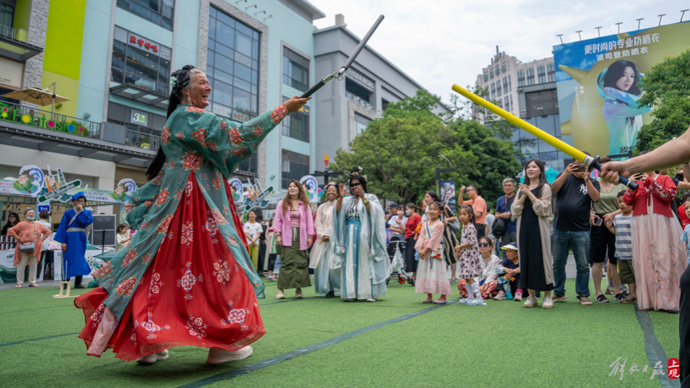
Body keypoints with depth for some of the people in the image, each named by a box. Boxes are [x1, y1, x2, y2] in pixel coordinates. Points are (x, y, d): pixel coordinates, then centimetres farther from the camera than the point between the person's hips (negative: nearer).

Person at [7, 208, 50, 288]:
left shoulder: (38, 225, 12)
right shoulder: (22, 224, -3)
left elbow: (47, 231, 24)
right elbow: (10, 231, -8)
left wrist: (42, 239, 12)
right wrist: (18, 238, -10)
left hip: (35, 249, 5)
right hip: (24, 248, -4)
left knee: (33, 266, 7)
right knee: (21, 265, -1)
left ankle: (32, 282, 15)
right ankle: (19, 282, 8)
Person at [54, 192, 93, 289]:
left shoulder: (87, 212, 9)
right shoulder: (68, 213, 2)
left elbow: (89, 221, -11)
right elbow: (63, 227, -3)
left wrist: (82, 211, -9)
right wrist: (63, 242, -10)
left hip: (81, 238, 3)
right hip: (70, 238, -3)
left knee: (80, 260, 2)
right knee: (69, 260, -3)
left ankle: (78, 283, 7)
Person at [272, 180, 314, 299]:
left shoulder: (305, 204, 10)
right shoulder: (282, 203, 8)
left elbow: (309, 220, 8)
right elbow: (277, 220, 5)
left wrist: (310, 236, 2)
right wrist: (278, 235, -3)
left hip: (301, 237, 1)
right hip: (287, 238, -1)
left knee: (301, 262, -2)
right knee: (286, 262, -8)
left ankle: (298, 289, 6)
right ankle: (280, 289, -2)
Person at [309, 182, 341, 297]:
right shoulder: (322, 207, 16)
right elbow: (318, 223, 12)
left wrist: (333, 236, -12)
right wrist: (321, 235, -4)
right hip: (323, 239, 4)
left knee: (334, 262, -9)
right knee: (322, 263, -1)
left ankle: (336, 288, 4)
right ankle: (326, 288, 7)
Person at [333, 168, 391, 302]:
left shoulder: (371, 198, 7)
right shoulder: (347, 200, 18)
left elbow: (373, 212, -10)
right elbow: (337, 212, 5)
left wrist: (363, 198, -19)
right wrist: (340, 197, -6)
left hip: (364, 234, -4)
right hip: (350, 234, 4)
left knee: (365, 262, -4)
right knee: (350, 263, 0)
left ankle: (370, 293, 1)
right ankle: (351, 292, 3)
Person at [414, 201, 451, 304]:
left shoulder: (439, 224, -8)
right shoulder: (425, 224, 13)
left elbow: (434, 239, -14)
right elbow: (421, 237, 5)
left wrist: (426, 250, -16)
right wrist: (420, 249, -10)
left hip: (435, 252, -7)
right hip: (424, 253, 7)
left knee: (437, 272, -6)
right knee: (425, 273, 8)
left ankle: (443, 297, 2)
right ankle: (429, 296, 18)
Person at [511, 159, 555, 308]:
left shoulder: (545, 187, 2)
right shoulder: (522, 189, 16)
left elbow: (542, 209, -11)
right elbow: (514, 211, 5)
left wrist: (529, 193, -12)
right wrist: (523, 196, -7)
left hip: (539, 228, -4)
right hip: (524, 228, 5)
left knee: (542, 259, -4)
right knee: (526, 260, 3)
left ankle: (547, 296, 5)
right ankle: (531, 295, 10)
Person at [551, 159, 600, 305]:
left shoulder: (592, 182, 8)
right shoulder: (564, 177, 10)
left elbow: (596, 198, -11)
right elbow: (554, 188, -9)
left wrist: (587, 180, -24)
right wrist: (565, 174, -24)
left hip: (581, 231, -1)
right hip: (560, 229, 1)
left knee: (583, 265, 1)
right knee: (558, 264, 9)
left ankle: (583, 295, 14)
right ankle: (559, 293, 22)